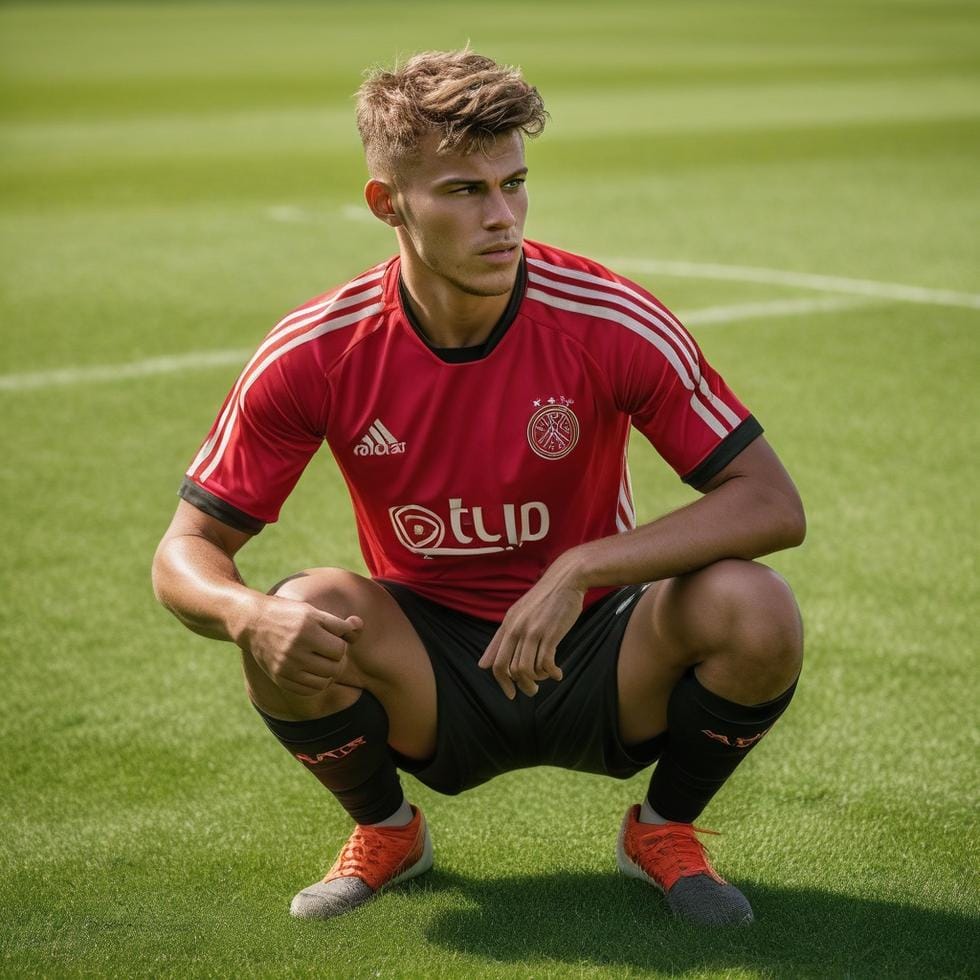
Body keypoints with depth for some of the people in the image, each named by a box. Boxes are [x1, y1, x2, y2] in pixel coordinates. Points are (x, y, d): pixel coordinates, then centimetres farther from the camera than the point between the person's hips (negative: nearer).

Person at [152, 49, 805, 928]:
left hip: (597, 672, 0)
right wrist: (250, 616, -34)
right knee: (294, 629, -32)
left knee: (753, 610, -30)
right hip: (429, 688, 0)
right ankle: (385, 831, 3)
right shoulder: (317, 354, -14)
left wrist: (579, 570, -32)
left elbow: (773, 506, -19)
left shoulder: (612, 322, -18)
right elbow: (187, 551, -9)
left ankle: (664, 832, 4)